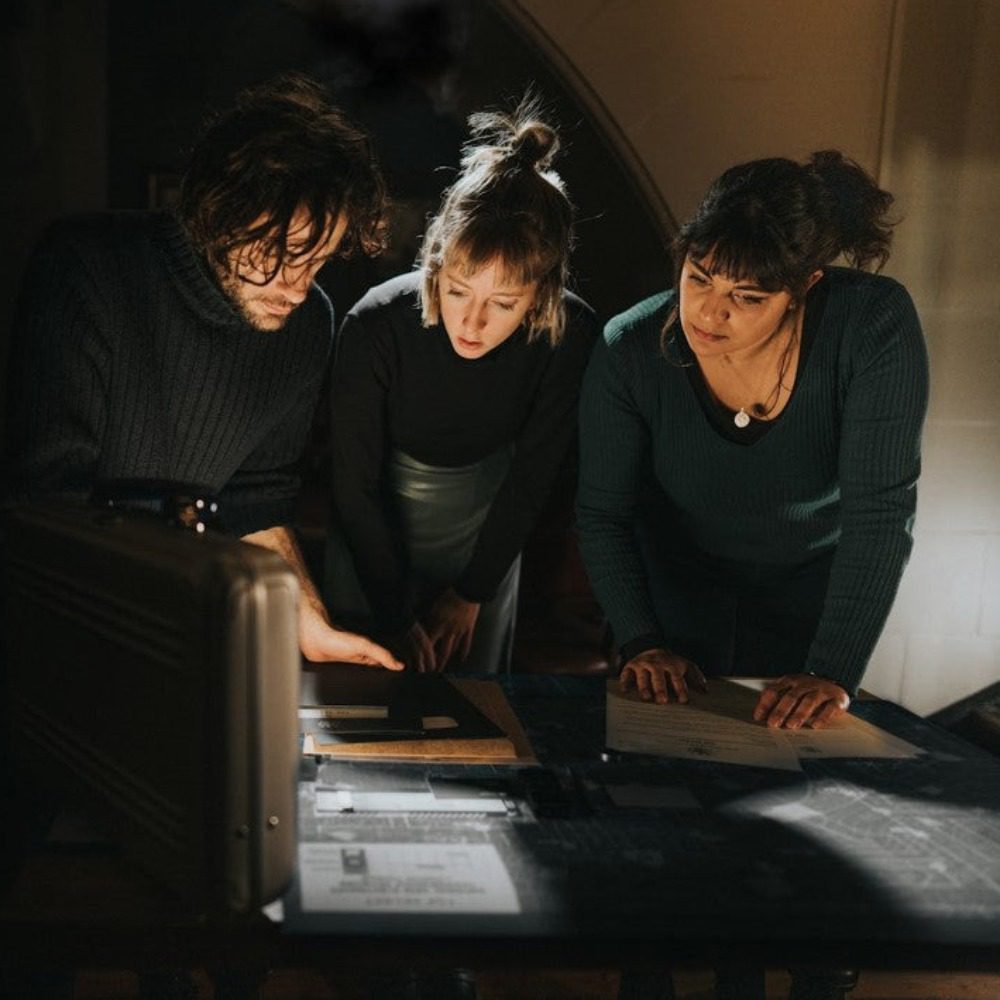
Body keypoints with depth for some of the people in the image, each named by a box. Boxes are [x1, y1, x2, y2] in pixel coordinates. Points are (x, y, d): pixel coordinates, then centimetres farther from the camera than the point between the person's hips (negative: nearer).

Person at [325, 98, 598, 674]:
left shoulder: (571, 337, -28)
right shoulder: (375, 328, -32)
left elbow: (532, 475, -13)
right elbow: (356, 485, -19)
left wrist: (472, 592, -5)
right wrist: (395, 617, -12)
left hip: (487, 510, 1)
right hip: (376, 513, -1)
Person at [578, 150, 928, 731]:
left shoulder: (875, 327, -32)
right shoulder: (630, 351, -27)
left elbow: (882, 510, -31)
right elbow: (602, 514, -17)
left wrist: (835, 675, -34)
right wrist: (640, 642, -27)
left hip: (814, 587, 0)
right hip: (676, 585, 1)